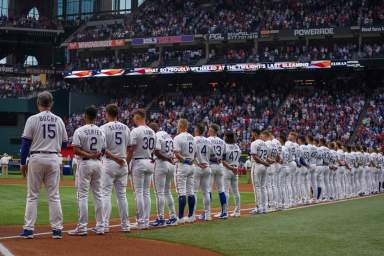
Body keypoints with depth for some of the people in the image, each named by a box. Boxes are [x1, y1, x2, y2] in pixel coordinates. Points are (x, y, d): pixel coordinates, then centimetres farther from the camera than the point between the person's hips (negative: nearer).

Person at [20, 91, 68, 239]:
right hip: (53, 159, 2)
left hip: (36, 159, -2)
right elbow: (64, 144, 10)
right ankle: (57, 229, 5)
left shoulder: (33, 119, -4)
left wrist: (22, 163, 1)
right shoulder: (59, 120, 6)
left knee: (32, 195, 4)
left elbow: (26, 142, -6)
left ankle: (28, 229, 2)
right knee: (54, 196, 6)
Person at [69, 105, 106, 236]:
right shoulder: (101, 132, 9)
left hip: (85, 164, -5)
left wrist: (88, 155, -13)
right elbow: (103, 151, 11)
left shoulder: (80, 131, -8)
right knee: (98, 194, 9)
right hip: (98, 164, 5)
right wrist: (96, 154, -2)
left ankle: (82, 227, -6)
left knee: (82, 195, -3)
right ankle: (100, 226, 12)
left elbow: (76, 150, -16)